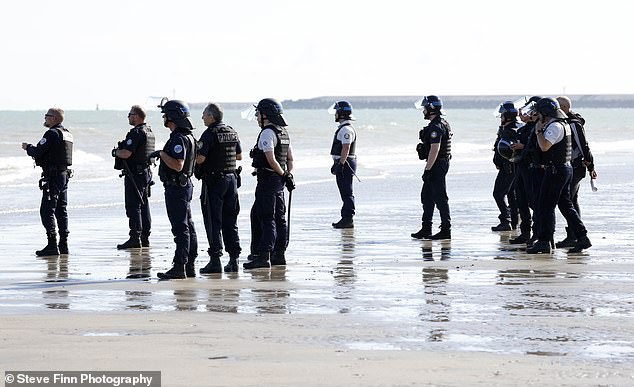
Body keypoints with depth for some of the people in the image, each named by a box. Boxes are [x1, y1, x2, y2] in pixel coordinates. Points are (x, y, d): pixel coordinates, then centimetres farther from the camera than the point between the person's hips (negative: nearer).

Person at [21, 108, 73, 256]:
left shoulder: (52, 133, -14)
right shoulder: (67, 134, 15)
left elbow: (38, 152, -17)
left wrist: (28, 147, 3)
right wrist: (33, 149, 17)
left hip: (53, 176, -10)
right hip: (64, 174, 10)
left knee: (47, 210, -9)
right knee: (61, 210, 13)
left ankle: (52, 245, -14)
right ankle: (63, 244, 14)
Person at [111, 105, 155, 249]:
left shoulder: (136, 133, -18)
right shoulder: (149, 131, 14)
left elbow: (126, 153, -24)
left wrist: (116, 152, -4)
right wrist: (121, 150, 13)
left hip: (135, 173, -10)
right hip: (146, 172, 10)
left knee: (133, 206, -9)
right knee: (144, 206, 13)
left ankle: (135, 238, -12)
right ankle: (145, 237, 17)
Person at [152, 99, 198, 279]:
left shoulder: (179, 139, -19)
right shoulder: (188, 136, 12)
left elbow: (178, 165, -28)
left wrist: (161, 154, -17)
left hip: (176, 188, -11)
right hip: (184, 185, 11)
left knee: (180, 228, -11)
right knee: (187, 227, 11)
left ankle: (179, 267, -13)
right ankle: (189, 266, 15)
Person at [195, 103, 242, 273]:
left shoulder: (210, 134, -15)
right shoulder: (232, 132, 8)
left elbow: (200, 158, -21)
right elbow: (239, 155, 18)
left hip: (214, 181, -7)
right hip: (232, 179, 7)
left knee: (213, 222, -3)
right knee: (230, 221, 11)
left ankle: (215, 260, -6)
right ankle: (234, 258, 11)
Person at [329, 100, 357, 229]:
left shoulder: (346, 129, -15)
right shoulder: (343, 128, 19)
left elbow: (346, 148, -22)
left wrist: (340, 164, -25)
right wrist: (336, 164, 26)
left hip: (345, 164, -11)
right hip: (342, 164, 11)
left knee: (347, 193, -10)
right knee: (346, 193, 12)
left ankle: (348, 219, -11)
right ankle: (346, 218, 16)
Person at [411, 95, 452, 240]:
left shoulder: (436, 127, -19)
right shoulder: (442, 124, 15)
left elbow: (435, 149, -25)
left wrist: (427, 170, -24)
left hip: (436, 166, -11)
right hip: (439, 165, 11)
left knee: (440, 198, -6)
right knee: (426, 196, 14)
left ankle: (446, 230, -2)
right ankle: (426, 229, 19)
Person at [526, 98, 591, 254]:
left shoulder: (555, 126, -15)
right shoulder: (563, 124, 16)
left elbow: (544, 146, -26)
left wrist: (539, 131, -13)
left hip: (556, 170, -10)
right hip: (565, 168, 10)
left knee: (545, 206, -6)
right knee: (566, 205, 12)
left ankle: (544, 241, -6)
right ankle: (582, 238, 9)